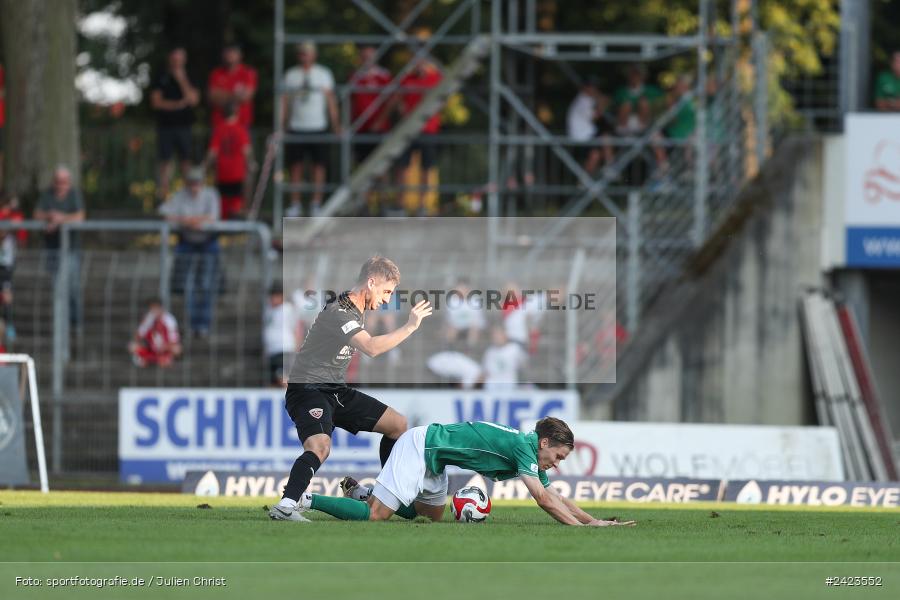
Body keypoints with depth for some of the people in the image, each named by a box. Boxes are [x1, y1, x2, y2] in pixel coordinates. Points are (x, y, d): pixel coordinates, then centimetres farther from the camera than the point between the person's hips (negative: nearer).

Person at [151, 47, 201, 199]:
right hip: (165, 125, -1)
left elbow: (193, 100, -5)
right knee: (165, 160, -2)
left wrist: (182, 80, -9)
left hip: (184, 125, 1)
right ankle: (164, 192, 0)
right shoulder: (161, 78, 7)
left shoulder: (189, 78, 8)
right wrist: (177, 104, -11)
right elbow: (156, 102, 0)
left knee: (186, 160, -2)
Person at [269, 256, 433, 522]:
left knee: (398, 424, 13)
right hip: (308, 390, -10)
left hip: (337, 390, 10)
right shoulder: (338, 313, -22)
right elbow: (371, 347, -36)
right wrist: (410, 327, -29)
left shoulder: (358, 310, 10)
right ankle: (285, 507, -44)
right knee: (320, 446, -36)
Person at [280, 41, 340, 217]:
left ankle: (316, 204, 3)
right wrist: (280, 126, 3)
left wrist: (335, 124, -1)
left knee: (318, 165, -2)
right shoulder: (290, 75, 9)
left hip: (318, 126, -1)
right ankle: (295, 205, 5)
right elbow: (284, 102, 10)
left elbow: (331, 100, 7)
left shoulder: (324, 74, 7)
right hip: (296, 128, 1)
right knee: (295, 165, -1)